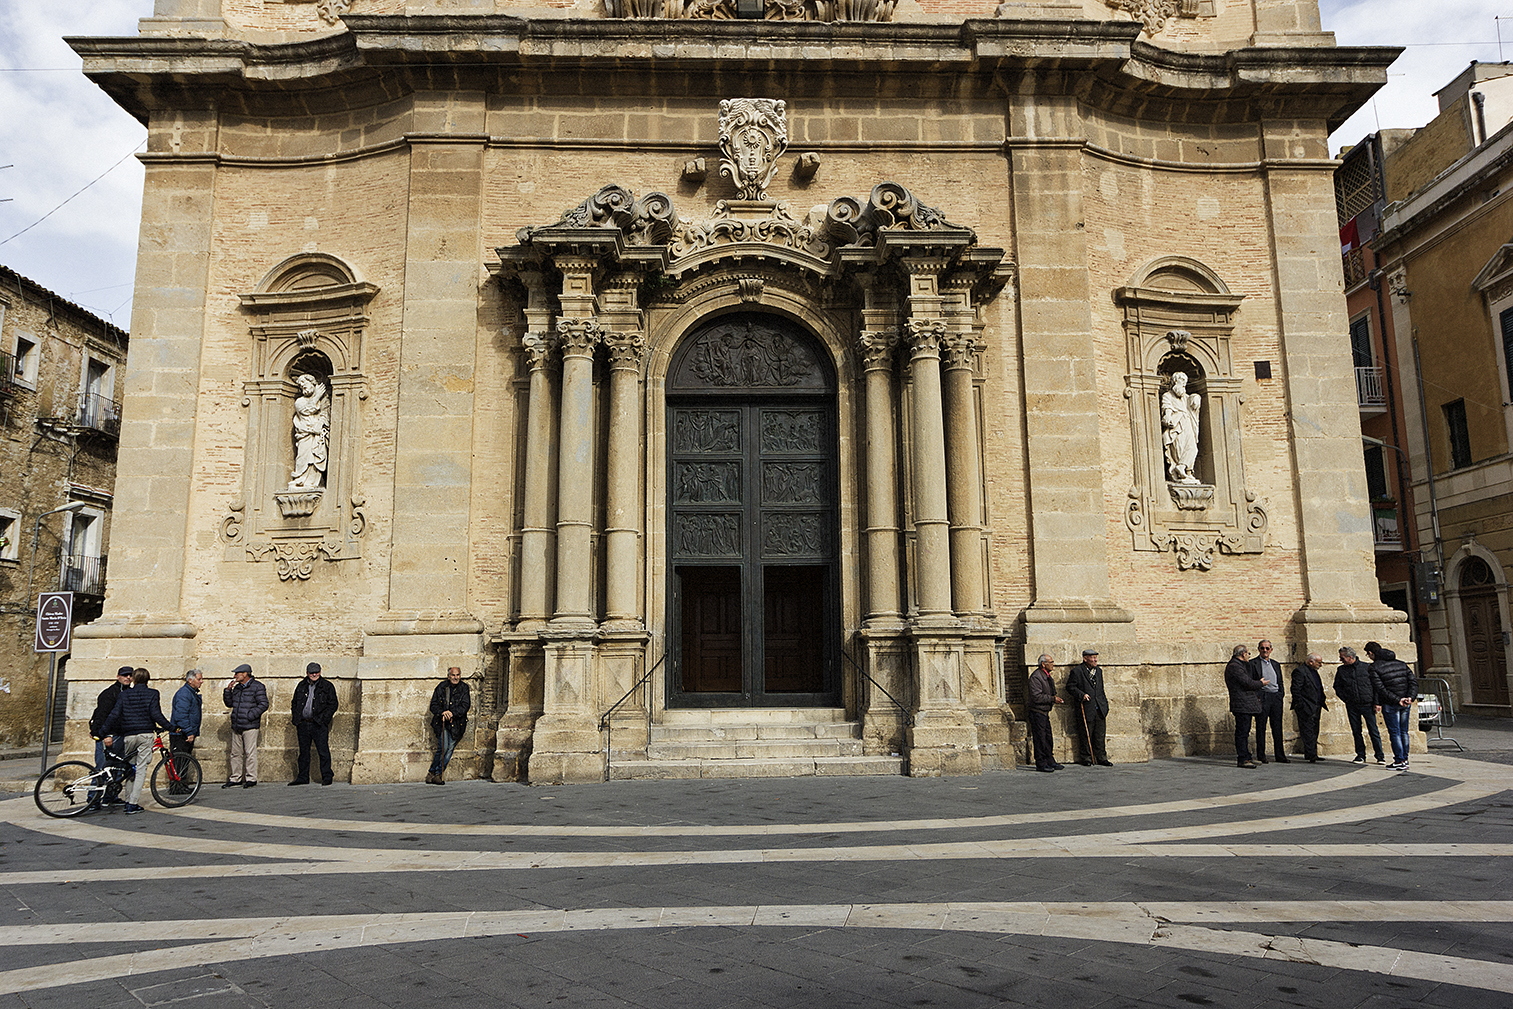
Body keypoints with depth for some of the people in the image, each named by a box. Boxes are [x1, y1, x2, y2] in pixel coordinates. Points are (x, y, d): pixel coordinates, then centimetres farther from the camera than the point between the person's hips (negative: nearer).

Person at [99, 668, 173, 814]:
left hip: (128, 736, 2)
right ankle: (133, 804, -6)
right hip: (145, 735, -2)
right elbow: (156, 715, -9)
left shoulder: (124, 694, 6)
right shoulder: (152, 694, 0)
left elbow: (114, 715, -1)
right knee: (141, 770, -1)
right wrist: (170, 727, -2)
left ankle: (128, 801, 18)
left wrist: (109, 734, 3)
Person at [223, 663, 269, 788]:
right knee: (235, 753, 10)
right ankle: (235, 779, 18)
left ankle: (251, 779, 2)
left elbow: (263, 704, -10)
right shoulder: (237, 688, 16)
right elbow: (229, 703, 20)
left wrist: (250, 715, -16)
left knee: (250, 753, -5)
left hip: (250, 726, -7)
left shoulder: (257, 687, -6)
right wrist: (228, 690, 7)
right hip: (236, 726, 7)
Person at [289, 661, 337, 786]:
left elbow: (333, 704, -1)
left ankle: (327, 777, 1)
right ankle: (302, 778, 19)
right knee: (304, 752, 10)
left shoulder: (327, 686, 1)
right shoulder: (301, 686, 13)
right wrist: (296, 719, 8)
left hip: (319, 724, -4)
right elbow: (294, 703, 20)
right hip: (303, 723, 4)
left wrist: (323, 719, -9)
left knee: (323, 751, -5)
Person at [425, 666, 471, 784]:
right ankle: (433, 773, 0)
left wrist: (452, 713, -20)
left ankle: (437, 773, 4)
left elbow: (465, 705, -6)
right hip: (441, 721, -1)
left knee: (450, 748, -5)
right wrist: (442, 712, -17)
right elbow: (433, 705, 2)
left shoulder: (464, 688, 3)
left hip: (456, 723, 1)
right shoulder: (441, 687, 3)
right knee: (443, 747, -14)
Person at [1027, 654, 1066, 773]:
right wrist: (1052, 699, -19)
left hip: (1045, 712, 10)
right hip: (1037, 713, -10)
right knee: (1040, 739, -4)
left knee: (1048, 739, 13)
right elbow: (1037, 697, -23)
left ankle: (1050, 762, 20)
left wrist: (1055, 699, 9)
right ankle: (1041, 764, 2)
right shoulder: (1036, 677, -17)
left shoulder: (1047, 676, 15)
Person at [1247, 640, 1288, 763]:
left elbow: (1280, 682, 21)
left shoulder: (1275, 664, 19)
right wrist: (1260, 684, -16)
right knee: (1261, 727, -3)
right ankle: (1260, 757, 1)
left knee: (1277, 727, 6)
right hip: (1262, 697, -5)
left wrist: (1281, 694, 8)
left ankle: (1280, 756, 12)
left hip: (1276, 697, 5)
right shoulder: (1252, 663, 1)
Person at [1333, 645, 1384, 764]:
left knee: (1374, 731, -3)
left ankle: (1380, 756, 6)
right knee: (1356, 731, 5)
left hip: (1368, 704, -3)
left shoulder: (1366, 667, -1)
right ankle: (1360, 755, 14)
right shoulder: (1341, 670, 6)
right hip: (1352, 706, 3)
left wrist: (1377, 702, -5)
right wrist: (1346, 699, 2)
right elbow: (1337, 687, 14)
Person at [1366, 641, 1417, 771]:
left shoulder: (1373, 668, -7)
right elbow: (1413, 681, 3)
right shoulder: (1401, 664, 11)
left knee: (1394, 732, 1)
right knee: (1404, 732, 15)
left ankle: (1400, 761, 2)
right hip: (1406, 704, 6)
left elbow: (1380, 688, -16)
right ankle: (1404, 759, 20)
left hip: (1390, 705, -6)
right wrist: (1410, 697, -7)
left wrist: (1397, 700, -15)